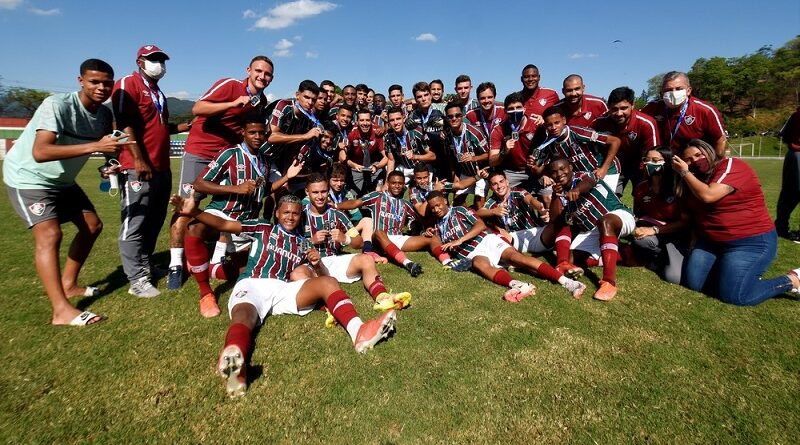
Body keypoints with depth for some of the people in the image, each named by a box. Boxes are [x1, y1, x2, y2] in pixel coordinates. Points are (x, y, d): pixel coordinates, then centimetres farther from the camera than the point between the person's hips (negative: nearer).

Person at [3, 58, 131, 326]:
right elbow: (40, 152, -40)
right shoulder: (57, 105, -27)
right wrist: (94, 146, -47)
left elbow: (106, 145, 12)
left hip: (62, 181, 8)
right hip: (29, 177, -8)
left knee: (92, 226, 9)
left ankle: (68, 284, 24)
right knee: (50, 234, -21)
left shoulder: (104, 114, -5)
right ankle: (61, 311, -22)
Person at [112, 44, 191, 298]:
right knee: (134, 224, -5)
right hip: (137, 168, -9)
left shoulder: (158, 92, 25)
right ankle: (138, 280, -2)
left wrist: (185, 127, 15)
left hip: (162, 168, 9)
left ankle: (146, 266, 27)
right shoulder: (128, 84, -2)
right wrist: (138, 160, -21)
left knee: (155, 222, 14)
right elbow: (125, 125, -14)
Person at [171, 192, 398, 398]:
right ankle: (235, 366, -70)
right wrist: (194, 212, -3)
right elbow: (225, 225, 11)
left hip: (282, 290, 3)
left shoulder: (302, 243, 27)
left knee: (328, 283, -19)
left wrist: (317, 263, 1)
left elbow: (323, 276, 23)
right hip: (251, 286, -2)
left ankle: (359, 332, -43)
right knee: (244, 314, -36)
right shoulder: (263, 227, 21)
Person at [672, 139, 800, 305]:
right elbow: (688, 216, 8)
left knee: (732, 295, -16)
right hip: (711, 241, 7)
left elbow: (707, 195, -28)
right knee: (693, 283, -6)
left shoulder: (732, 166, -12)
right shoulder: (696, 179, 11)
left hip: (751, 241, -7)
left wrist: (684, 173, -16)